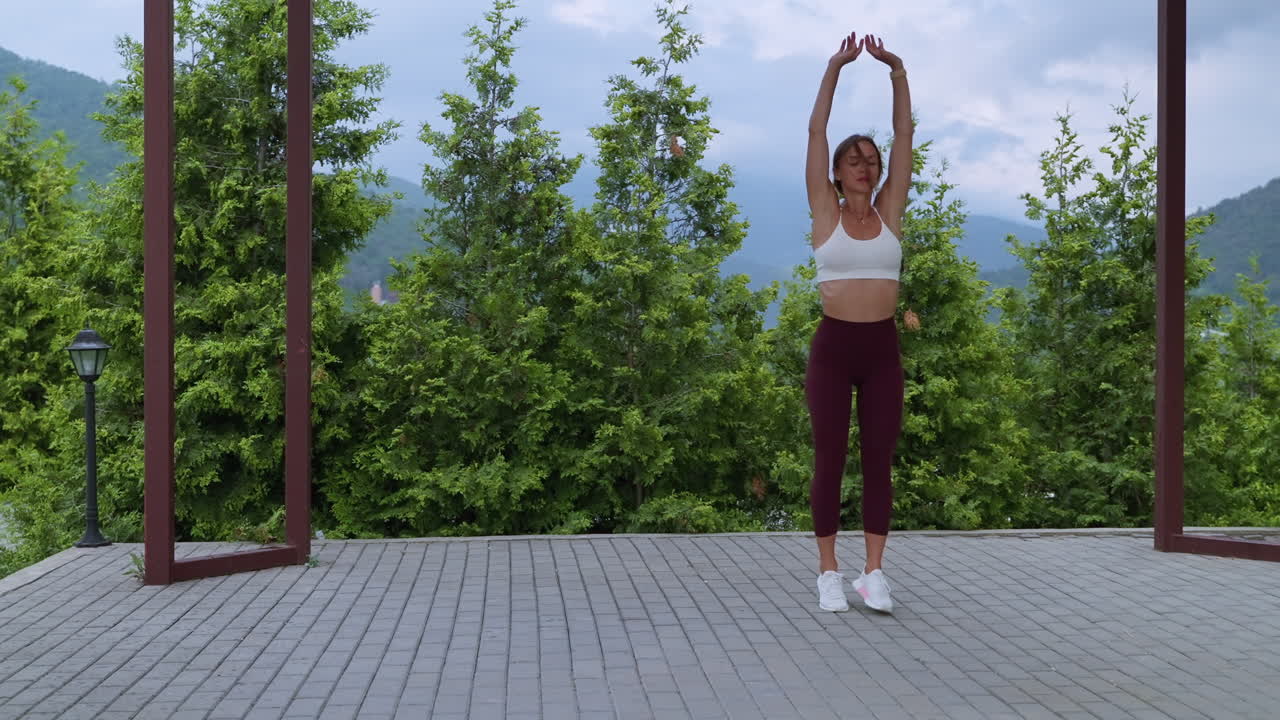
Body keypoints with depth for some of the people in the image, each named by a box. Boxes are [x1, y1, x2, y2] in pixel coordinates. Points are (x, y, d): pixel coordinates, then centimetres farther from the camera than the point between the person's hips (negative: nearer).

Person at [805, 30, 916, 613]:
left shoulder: (890, 212, 9)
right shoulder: (826, 213, 3)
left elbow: (904, 135, 5)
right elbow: (816, 133, -2)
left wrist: (897, 71, -1)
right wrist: (834, 69, -7)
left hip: (883, 348, 3)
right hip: (833, 346, -2)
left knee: (879, 462, 4)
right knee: (830, 460, 2)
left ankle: (873, 574, 11)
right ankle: (828, 573, 11)